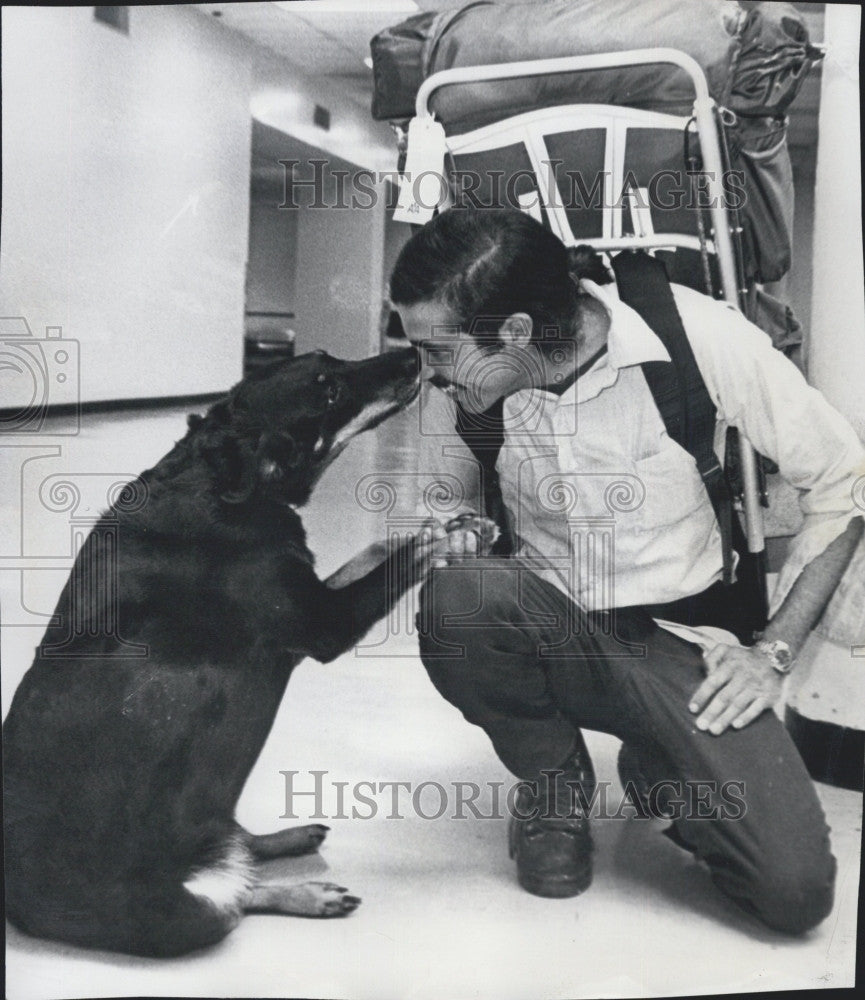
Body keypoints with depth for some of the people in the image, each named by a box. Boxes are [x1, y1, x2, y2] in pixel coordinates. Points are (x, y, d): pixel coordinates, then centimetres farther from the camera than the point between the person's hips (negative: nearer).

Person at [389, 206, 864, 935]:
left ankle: (662, 771, 15)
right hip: (548, 631, 2)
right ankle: (555, 787, -1)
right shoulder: (458, 384, -11)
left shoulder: (698, 335, -20)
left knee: (795, 888, -19)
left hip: (679, 637, -2)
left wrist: (773, 651, -12)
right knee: (455, 598, -33)